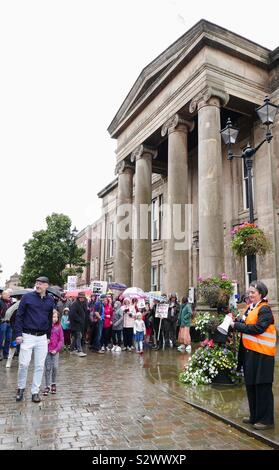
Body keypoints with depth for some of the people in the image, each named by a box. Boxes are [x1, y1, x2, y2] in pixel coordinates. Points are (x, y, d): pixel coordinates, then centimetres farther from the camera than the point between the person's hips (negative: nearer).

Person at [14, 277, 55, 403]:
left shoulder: (50, 300, 4)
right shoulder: (27, 297, -5)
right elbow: (19, 316, -3)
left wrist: (48, 336, 10)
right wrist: (18, 334, -9)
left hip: (42, 337, 3)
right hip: (27, 336, -2)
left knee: (39, 366, 7)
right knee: (24, 364, -1)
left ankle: (35, 391, 20)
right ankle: (21, 388, 24)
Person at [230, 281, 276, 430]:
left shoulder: (265, 309, -14)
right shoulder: (251, 308, 12)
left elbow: (258, 328, -23)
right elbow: (247, 324, 13)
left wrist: (237, 325, -20)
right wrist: (236, 321, -6)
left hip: (262, 353, -8)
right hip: (250, 351, 9)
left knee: (262, 387, 1)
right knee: (251, 385, 15)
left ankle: (266, 419, 14)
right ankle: (255, 416, 29)